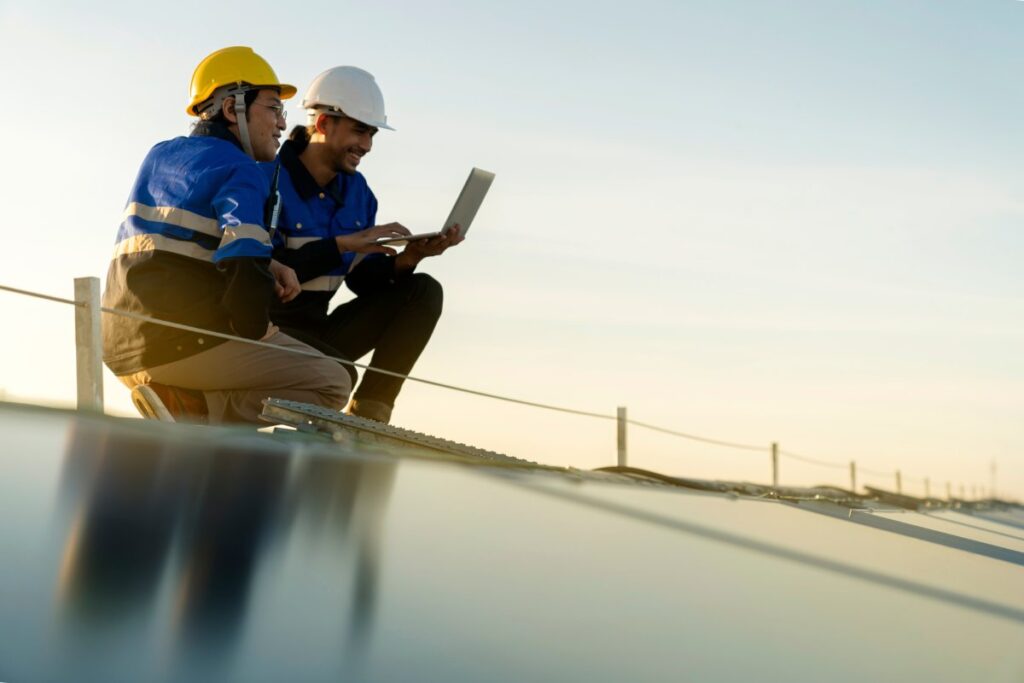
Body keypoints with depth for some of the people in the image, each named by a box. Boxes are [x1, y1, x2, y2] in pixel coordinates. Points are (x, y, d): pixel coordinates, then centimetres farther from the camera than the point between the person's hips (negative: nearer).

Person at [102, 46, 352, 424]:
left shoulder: (160, 154, 20)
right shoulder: (242, 172, -6)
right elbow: (245, 281, -21)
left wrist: (264, 265, 10)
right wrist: (260, 334, -3)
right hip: (185, 337, -8)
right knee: (331, 382, -2)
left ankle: (172, 401, 3)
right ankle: (186, 408, -14)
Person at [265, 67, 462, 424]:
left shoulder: (357, 191, 9)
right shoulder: (268, 179, -12)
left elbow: (364, 279, 7)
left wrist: (406, 259, -13)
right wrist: (345, 243, -26)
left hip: (318, 332, 8)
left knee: (424, 291, -8)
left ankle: (367, 415, -15)